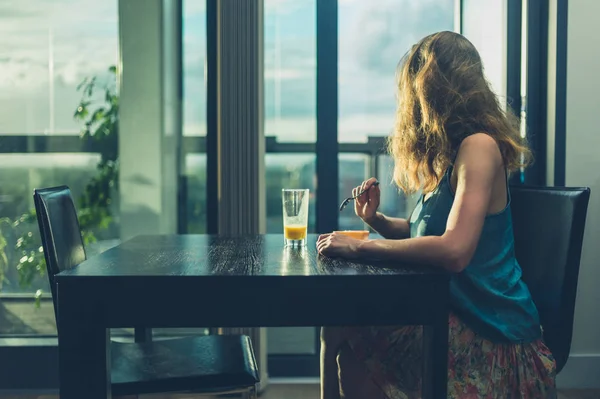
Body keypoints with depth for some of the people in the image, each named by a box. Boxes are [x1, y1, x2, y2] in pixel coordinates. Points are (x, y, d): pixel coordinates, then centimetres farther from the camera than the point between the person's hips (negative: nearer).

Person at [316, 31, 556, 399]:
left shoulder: (479, 147, -17)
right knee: (336, 323, -5)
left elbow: (454, 250, -28)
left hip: (492, 334, -8)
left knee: (343, 338, -19)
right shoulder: (449, 152, 12)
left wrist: (359, 247, -20)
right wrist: (376, 220, 4)